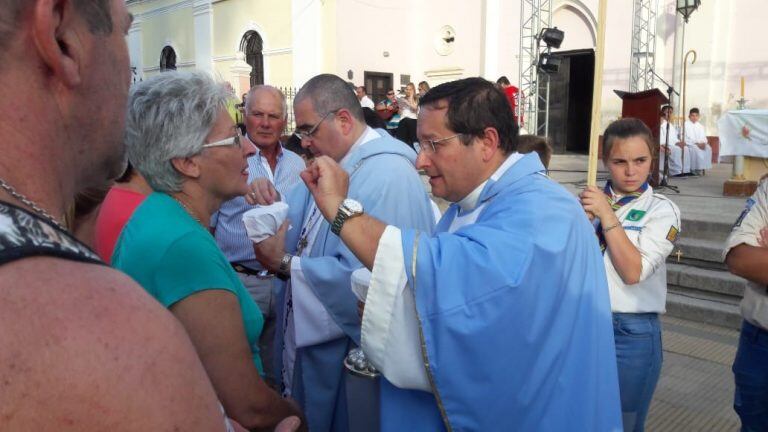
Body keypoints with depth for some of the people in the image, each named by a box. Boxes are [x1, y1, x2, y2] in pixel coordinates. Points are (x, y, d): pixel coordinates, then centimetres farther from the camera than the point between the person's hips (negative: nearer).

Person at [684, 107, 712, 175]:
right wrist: (696, 143, -19)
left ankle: (704, 167, -23)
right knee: (697, 149, -34)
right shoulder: (686, 125, -2)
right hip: (690, 144, -5)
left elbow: (703, 137, 11)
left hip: (700, 144, 5)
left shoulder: (700, 126, 17)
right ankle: (698, 169, -29)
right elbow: (686, 138, -11)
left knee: (708, 148, -24)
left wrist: (703, 143, -13)